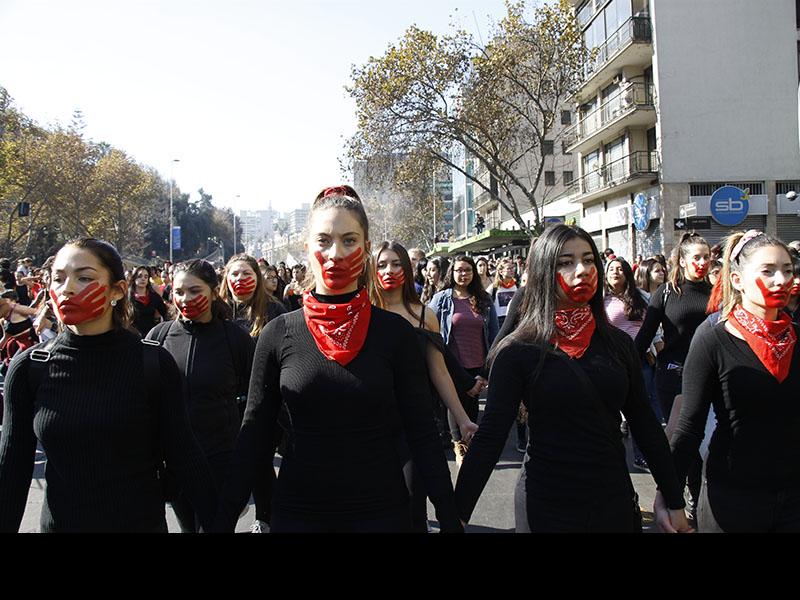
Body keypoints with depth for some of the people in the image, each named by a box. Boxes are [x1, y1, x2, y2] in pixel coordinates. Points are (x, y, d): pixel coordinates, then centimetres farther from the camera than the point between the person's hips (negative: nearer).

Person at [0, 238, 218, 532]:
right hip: (60, 522, 2)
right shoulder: (29, 367, -7)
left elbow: (184, 456, -8)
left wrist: (217, 523, -8)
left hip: (143, 521, -1)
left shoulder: (154, 363, -12)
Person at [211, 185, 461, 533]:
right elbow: (254, 435, 0)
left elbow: (422, 435, -5)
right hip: (297, 511, 1)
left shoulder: (395, 332, -6)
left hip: (381, 510, 0)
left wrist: (449, 520, -9)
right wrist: (223, 520, -4)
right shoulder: (278, 334, -4)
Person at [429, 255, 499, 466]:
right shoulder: (441, 299, -4)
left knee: (472, 404, 13)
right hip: (452, 365, -2)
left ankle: (469, 441, 33)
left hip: (477, 365, 2)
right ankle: (459, 443, 31)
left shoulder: (484, 300, 4)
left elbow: (494, 333, 6)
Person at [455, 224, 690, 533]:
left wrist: (675, 502, 9)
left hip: (615, 498, 4)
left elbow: (645, 423, 7)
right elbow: (490, 436, -13)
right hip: (550, 506, -3)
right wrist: (456, 517, -18)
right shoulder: (518, 351, -10)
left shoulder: (618, 343, 1)